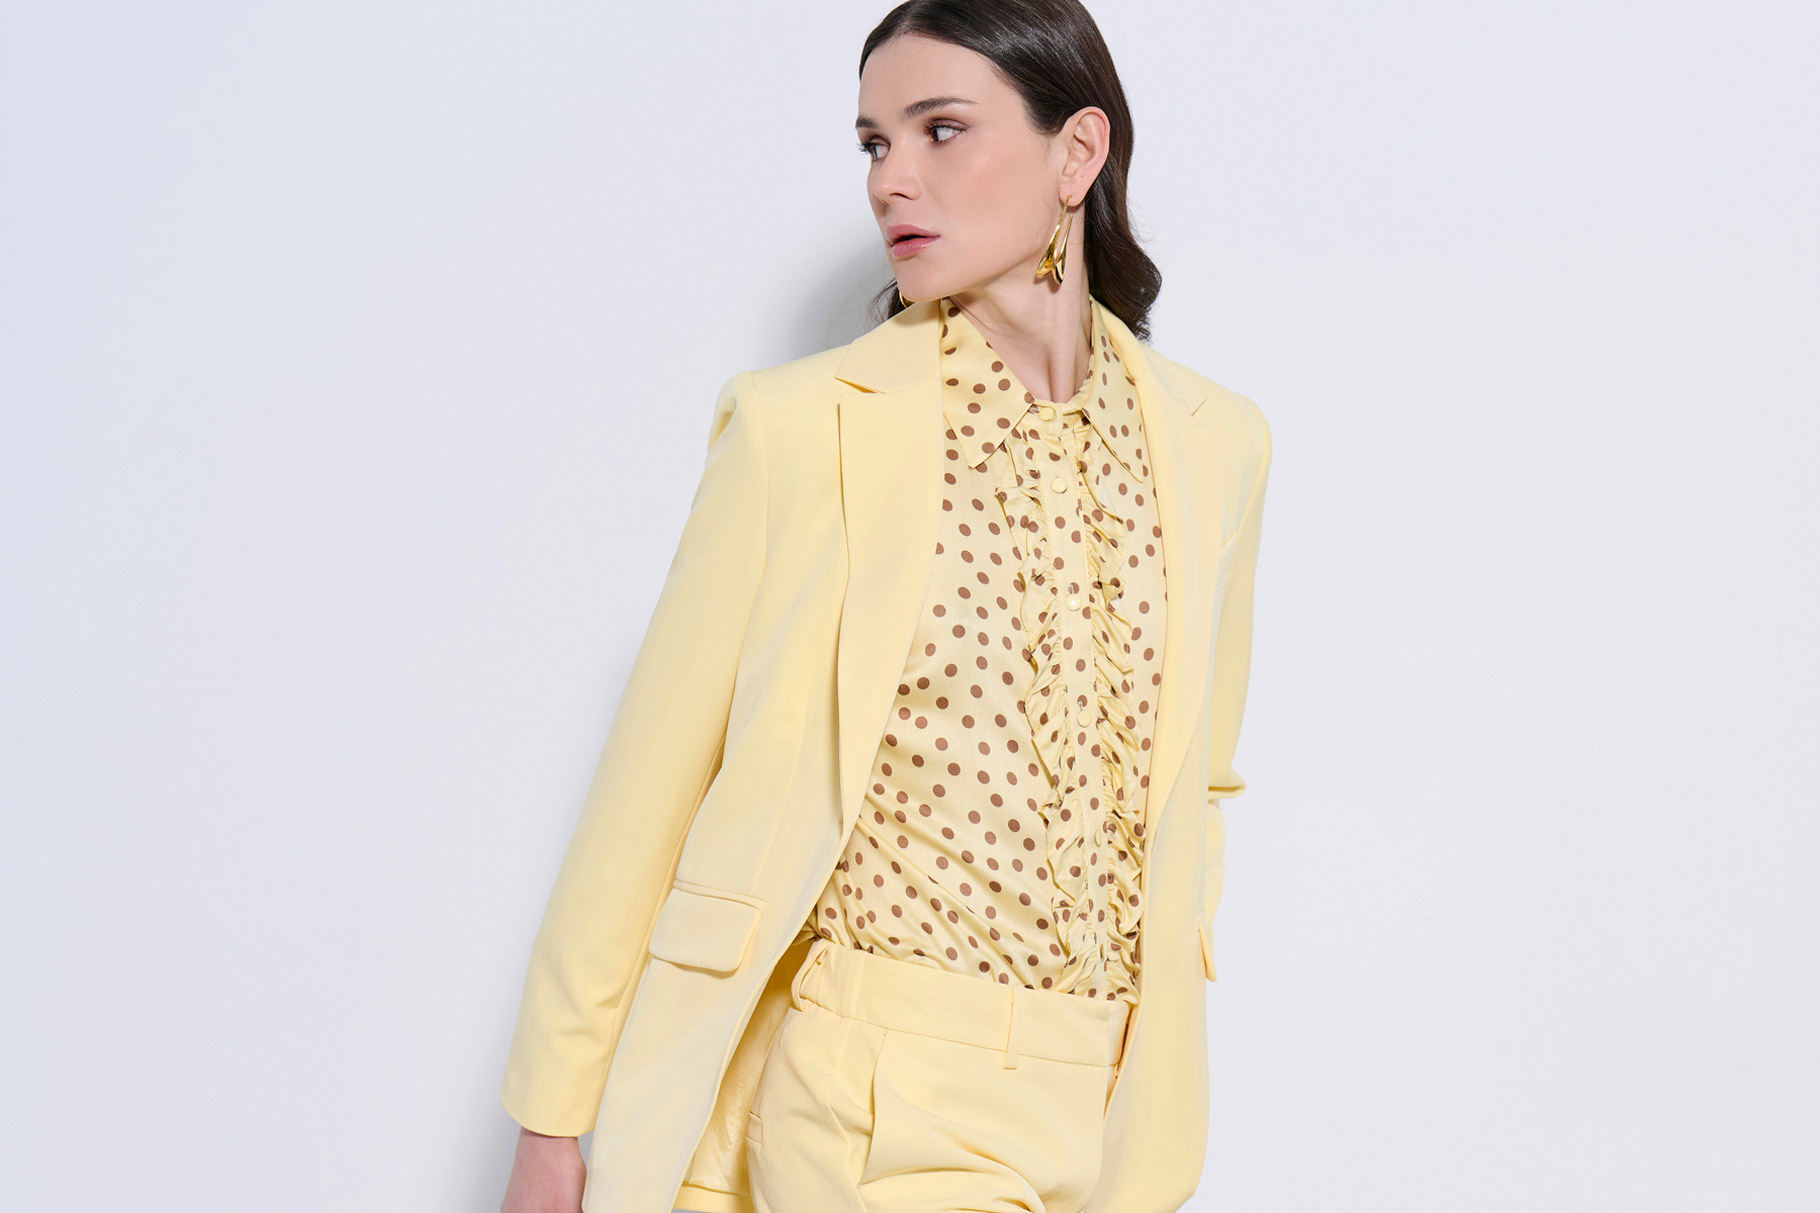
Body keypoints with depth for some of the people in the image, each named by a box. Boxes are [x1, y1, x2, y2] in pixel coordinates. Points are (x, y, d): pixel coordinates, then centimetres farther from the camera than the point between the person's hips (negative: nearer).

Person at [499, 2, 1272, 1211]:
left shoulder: (1214, 442, 4)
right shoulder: (801, 424, -7)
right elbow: (651, 784, -5)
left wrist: (1158, 1114, 11)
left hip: (1108, 1111, 4)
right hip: (876, 1096, -3)